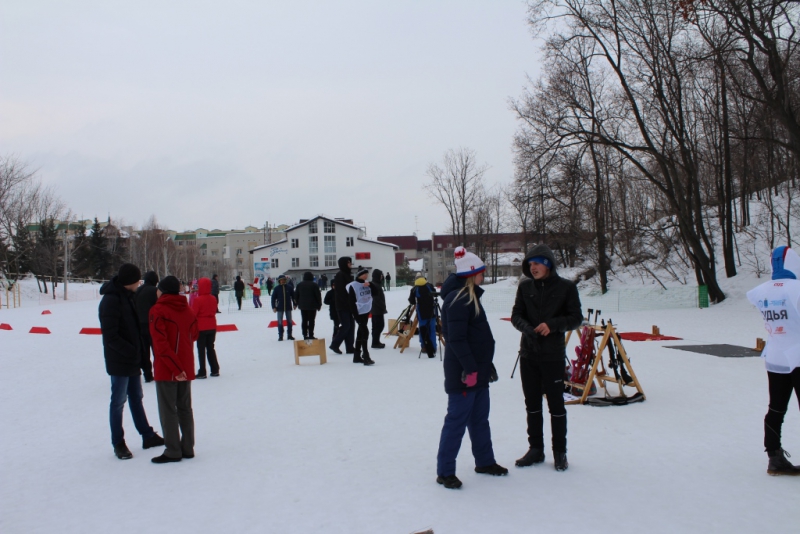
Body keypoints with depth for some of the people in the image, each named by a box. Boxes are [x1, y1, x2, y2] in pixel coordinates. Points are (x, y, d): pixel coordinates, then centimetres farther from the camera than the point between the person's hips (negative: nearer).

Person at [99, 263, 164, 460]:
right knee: (118, 401, 2)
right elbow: (110, 336, -22)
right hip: (119, 361, -9)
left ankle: (147, 436, 26)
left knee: (136, 397, 16)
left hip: (133, 359, 9)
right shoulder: (111, 300, -19)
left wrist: (139, 351, 7)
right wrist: (131, 351, -18)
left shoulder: (127, 296, 9)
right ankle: (118, 443, 13)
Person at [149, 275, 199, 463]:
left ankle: (173, 451, 5)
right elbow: (194, 336, 12)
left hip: (166, 369, -6)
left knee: (168, 410, 1)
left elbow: (161, 343, -19)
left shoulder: (158, 310, -11)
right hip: (186, 367, 6)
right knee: (185, 408, 13)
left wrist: (175, 367, -19)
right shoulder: (187, 310, 6)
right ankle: (188, 448, 18)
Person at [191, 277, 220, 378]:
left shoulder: (198, 300, -17)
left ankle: (202, 372, 1)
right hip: (212, 327, 6)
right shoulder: (213, 299, 1)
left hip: (201, 328, -6)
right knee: (210, 348, 15)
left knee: (201, 349, 1)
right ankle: (215, 370, 16)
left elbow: (193, 314, -13)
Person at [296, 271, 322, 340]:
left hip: (303, 306, 5)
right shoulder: (314, 285, -8)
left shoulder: (299, 285, 7)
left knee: (304, 320, 10)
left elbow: (296, 295, 11)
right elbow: (318, 295, -7)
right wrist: (319, 304, 2)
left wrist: (298, 303, 18)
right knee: (311, 321, -3)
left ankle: (305, 335, 10)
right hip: (312, 306, -5)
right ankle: (311, 335, -5)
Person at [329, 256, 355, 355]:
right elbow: (340, 291, -19)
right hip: (343, 306, -9)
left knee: (350, 326, 7)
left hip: (349, 306, 9)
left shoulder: (348, 275, 15)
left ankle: (349, 347, 11)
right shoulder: (340, 275, -12)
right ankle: (334, 344, 4)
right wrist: (345, 304, -22)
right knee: (345, 326, -8)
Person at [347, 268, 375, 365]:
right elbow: (352, 302, -14)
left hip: (366, 311, 7)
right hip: (359, 313, -7)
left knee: (361, 333, 12)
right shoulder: (353, 286, -11)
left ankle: (357, 356, 19)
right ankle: (366, 356, -16)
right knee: (365, 332, -16)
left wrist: (370, 285, -12)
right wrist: (355, 315, -19)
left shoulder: (367, 283, 11)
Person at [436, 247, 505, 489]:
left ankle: (485, 462, 31)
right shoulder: (458, 299, -18)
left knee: (480, 419, 19)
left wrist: (486, 365, 21)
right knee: (457, 420, -3)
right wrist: (470, 368, -23)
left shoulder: (470, 296, 15)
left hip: (478, 370, 10)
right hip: (464, 373, -10)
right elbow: (456, 339, -24)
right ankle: (444, 471, 5)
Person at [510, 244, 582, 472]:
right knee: (532, 404, 12)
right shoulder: (525, 287, 3)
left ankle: (560, 452, 19)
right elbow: (516, 315, 4)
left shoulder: (566, 287, -6)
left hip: (553, 355, -3)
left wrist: (552, 324, -19)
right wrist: (527, 328, -17)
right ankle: (535, 449, 24)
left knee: (556, 404, 5)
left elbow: (576, 318, -4)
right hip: (528, 354, 4)